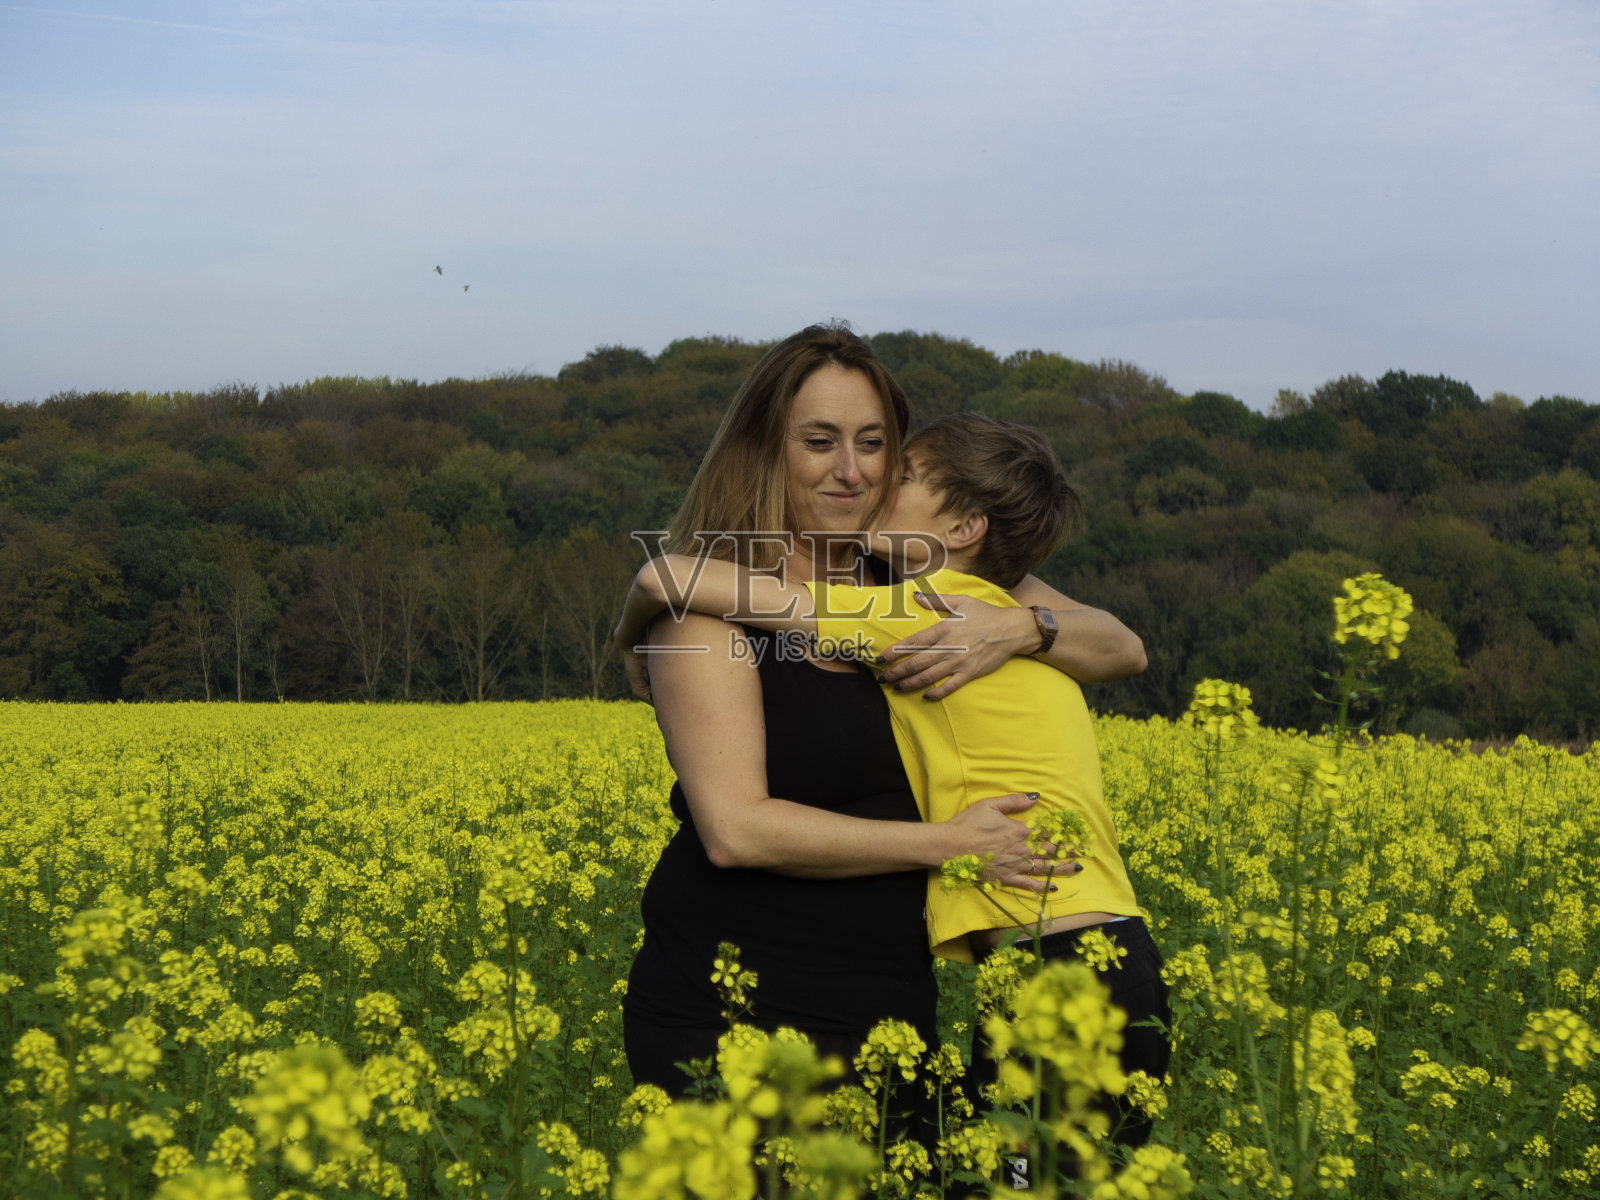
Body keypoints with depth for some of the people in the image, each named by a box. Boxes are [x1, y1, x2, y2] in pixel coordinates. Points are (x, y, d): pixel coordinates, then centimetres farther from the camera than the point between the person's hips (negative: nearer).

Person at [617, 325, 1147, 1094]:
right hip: (727, 1022, -5)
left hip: (888, 1004, 5)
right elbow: (735, 828, -19)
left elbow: (1119, 649, 8)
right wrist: (947, 843, -18)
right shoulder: (713, 602, -9)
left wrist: (1017, 628, -13)